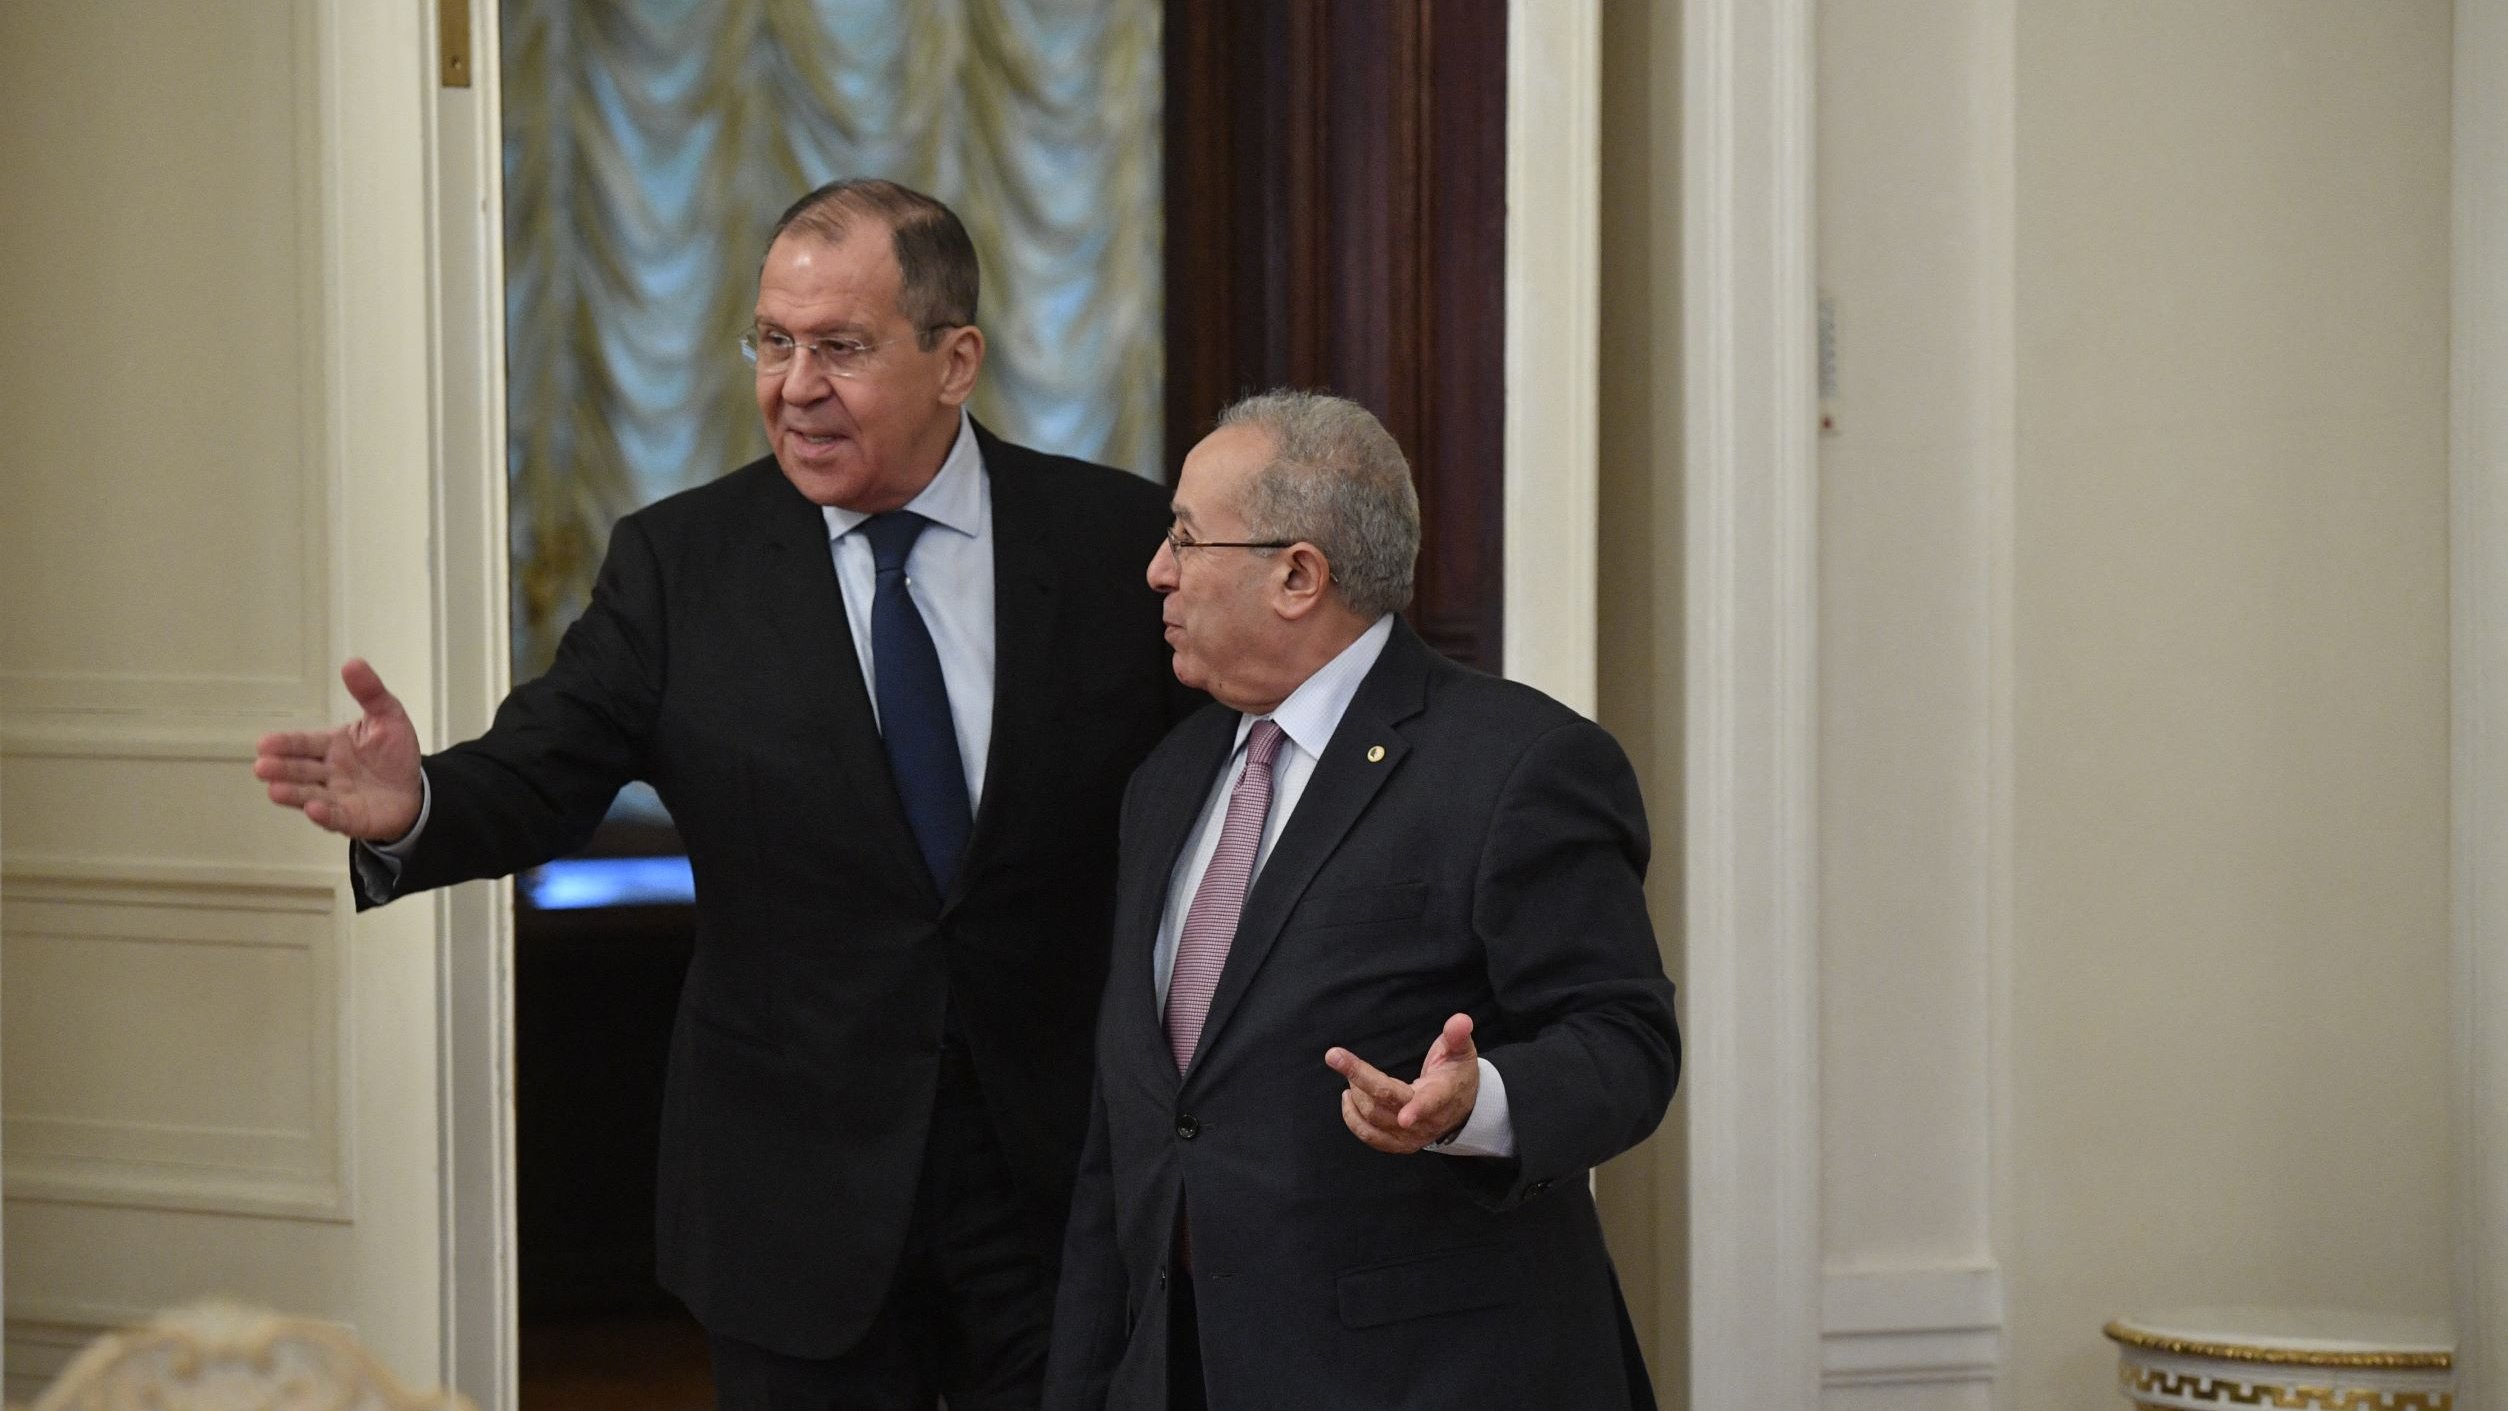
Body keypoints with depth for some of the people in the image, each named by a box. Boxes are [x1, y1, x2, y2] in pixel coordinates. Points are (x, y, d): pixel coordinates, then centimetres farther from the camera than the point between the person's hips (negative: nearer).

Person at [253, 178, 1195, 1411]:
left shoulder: (1116, 540, -2)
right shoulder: (679, 562, 0)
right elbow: (543, 774, -8)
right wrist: (415, 807, -30)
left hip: (1066, 1174, 0)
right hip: (801, 1201, 1)